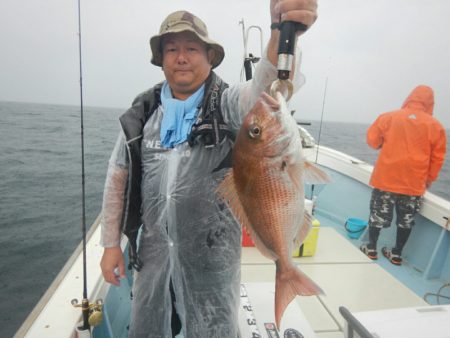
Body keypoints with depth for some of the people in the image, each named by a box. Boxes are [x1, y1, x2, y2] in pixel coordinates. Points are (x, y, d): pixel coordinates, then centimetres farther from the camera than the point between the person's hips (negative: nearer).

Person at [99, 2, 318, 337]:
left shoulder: (228, 102, -8)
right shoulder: (143, 111, 1)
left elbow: (265, 89, -31)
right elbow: (118, 178, 5)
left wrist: (283, 34, -52)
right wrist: (111, 243, 5)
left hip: (213, 251, -3)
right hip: (153, 248, 4)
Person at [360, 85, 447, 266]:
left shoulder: (389, 117, -4)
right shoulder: (436, 126, 0)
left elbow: (372, 139, 3)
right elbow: (437, 158, 3)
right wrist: (429, 179, 15)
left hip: (385, 178, -1)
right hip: (414, 184, 1)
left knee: (378, 214, 13)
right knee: (406, 219, 16)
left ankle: (371, 248, 24)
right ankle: (396, 254, 27)